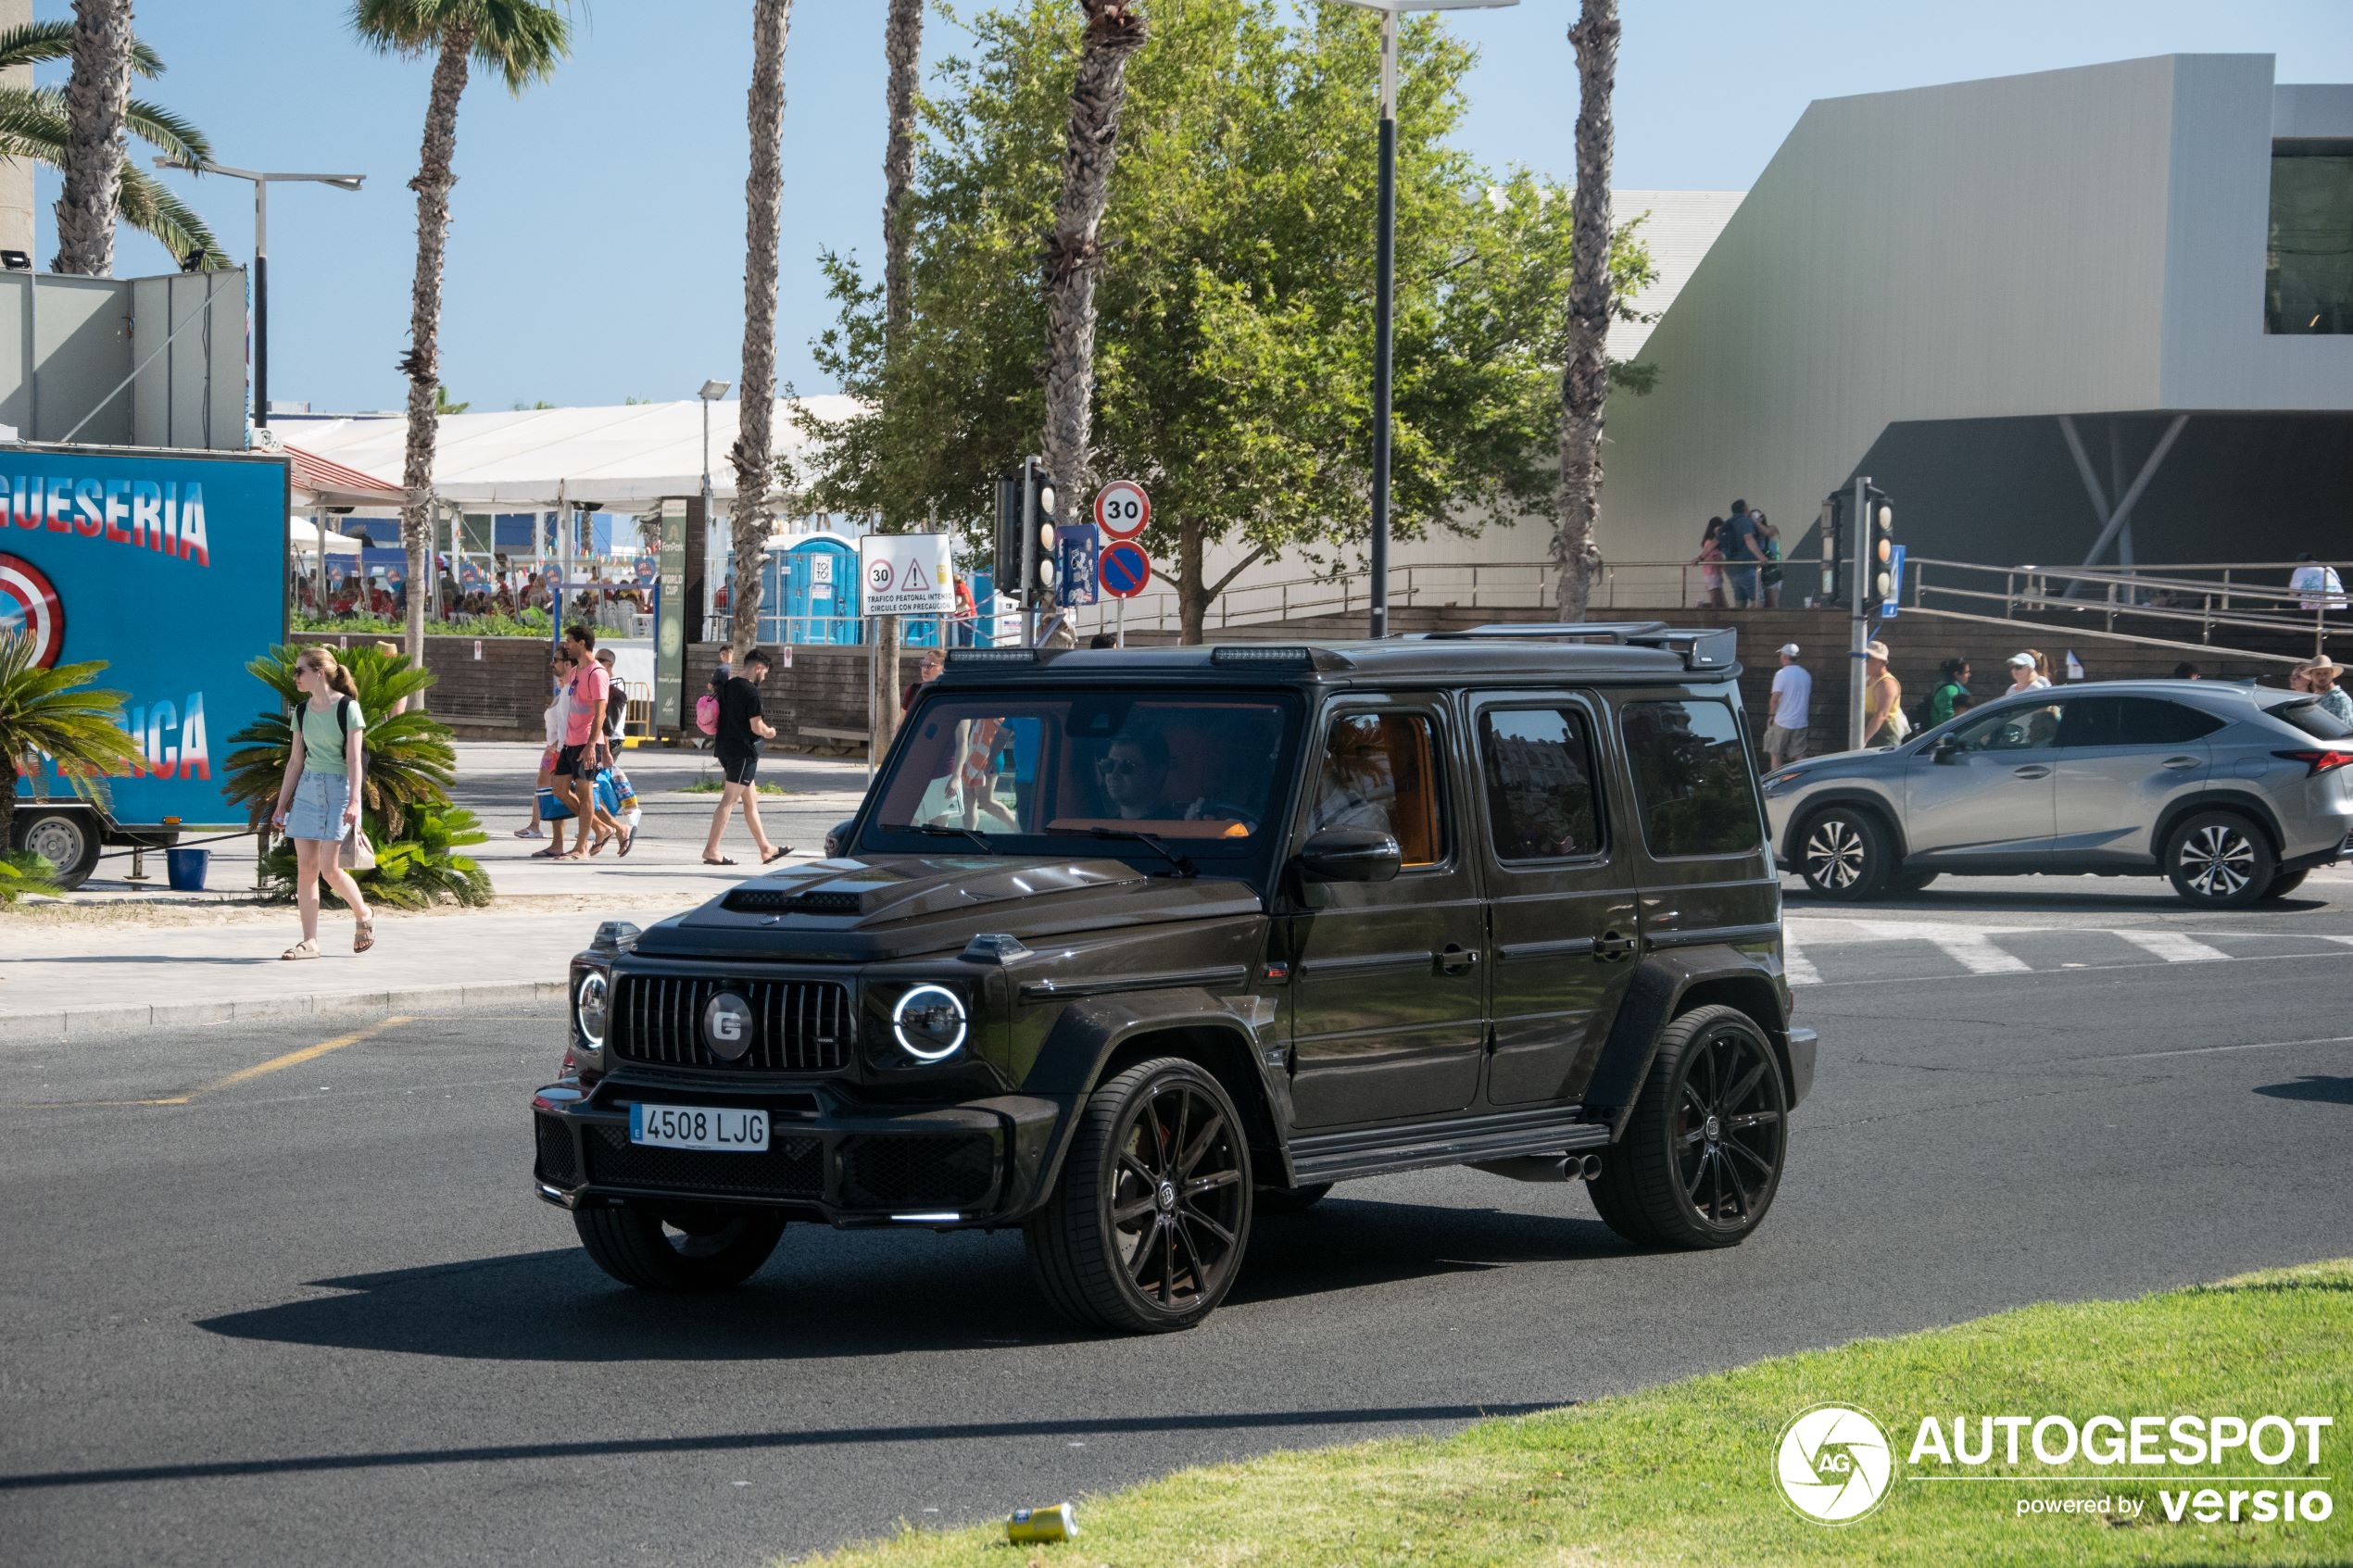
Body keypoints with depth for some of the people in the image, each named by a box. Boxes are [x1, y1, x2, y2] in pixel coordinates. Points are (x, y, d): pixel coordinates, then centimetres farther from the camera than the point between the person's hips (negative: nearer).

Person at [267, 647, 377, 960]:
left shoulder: (347, 708, -6)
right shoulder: (302, 712, 11)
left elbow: (354, 759, -10)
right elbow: (295, 761, 14)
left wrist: (354, 801, -18)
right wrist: (282, 804, 12)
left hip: (338, 789, -6)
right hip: (307, 789, 6)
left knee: (329, 867, -11)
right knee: (305, 867, -1)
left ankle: (363, 915, 15)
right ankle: (310, 941, 1)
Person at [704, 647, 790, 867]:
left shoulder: (728, 686, 11)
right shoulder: (751, 692, -15)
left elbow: (719, 719, 18)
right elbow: (756, 727, -19)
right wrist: (769, 732, 3)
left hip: (726, 748, 9)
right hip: (743, 752, -9)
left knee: (751, 800, 15)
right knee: (730, 800, -7)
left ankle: (765, 849, 22)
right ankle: (711, 850, -9)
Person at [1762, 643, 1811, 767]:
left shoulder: (1781, 674, -12)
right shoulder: (1806, 675, 7)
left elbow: (1775, 698, -16)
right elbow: (1809, 698, 16)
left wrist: (1771, 715, -5)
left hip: (1782, 722, -5)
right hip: (1800, 723, 5)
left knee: (1775, 754, 6)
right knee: (1799, 755, 6)